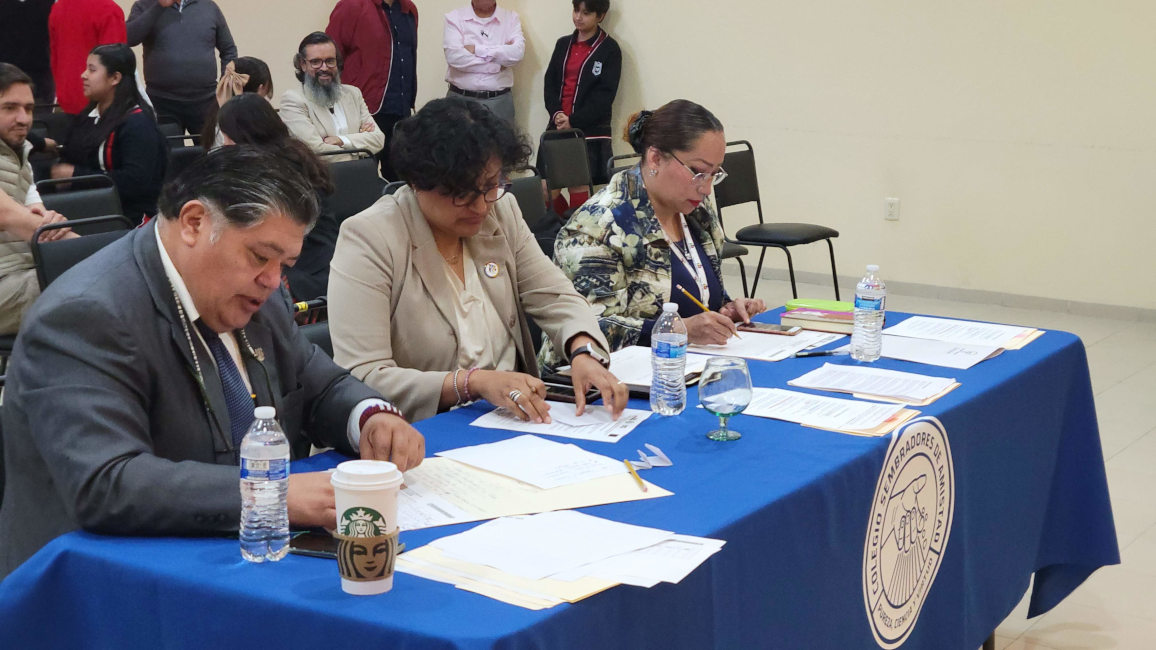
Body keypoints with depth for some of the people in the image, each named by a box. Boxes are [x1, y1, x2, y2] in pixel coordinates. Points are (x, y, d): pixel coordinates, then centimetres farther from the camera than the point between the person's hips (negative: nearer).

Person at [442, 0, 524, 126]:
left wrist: (476, 49, -12)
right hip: (460, 98, -1)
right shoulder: (454, 18, 2)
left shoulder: (511, 18, 6)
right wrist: (497, 65, -10)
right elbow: (454, 56, -12)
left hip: (499, 100, 1)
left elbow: (517, 53, -11)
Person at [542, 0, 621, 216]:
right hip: (558, 128, 5)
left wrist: (574, 121, -15)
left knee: (578, 190, -2)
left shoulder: (609, 49, -3)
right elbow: (550, 82, 11)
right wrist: (556, 113, -8)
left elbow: (604, 95, -9)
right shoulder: (563, 44, 14)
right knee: (547, 189, 2)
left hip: (589, 133, -5)